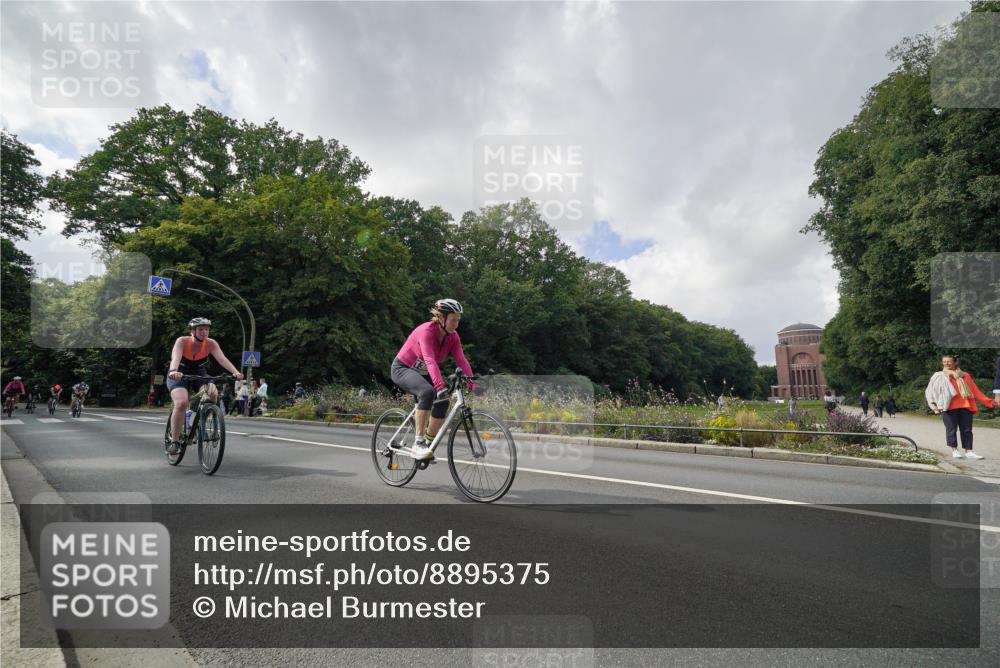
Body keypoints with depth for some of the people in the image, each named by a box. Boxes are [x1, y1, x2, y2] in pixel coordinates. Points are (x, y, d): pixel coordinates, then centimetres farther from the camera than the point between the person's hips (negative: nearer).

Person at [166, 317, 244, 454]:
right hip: (179, 376, -2)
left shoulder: (211, 344, -16)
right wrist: (173, 371, -61)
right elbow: (175, 357, -39)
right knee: (181, 403, -27)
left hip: (199, 375, 3)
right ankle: (173, 441, -12)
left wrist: (235, 372, -48)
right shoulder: (182, 341, -22)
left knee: (213, 393, -26)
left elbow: (222, 359, -30)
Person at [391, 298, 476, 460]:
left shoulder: (453, 337, -8)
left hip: (422, 373, 7)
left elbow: (461, 360, -17)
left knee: (442, 403, -12)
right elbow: (430, 360, -41)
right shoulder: (426, 331, -29)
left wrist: (472, 383, -30)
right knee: (428, 392, -34)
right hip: (402, 369, -7)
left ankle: (427, 444, 3)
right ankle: (418, 443, -27)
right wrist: (440, 386, -53)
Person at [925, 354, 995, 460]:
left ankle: (968, 451, 8)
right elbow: (931, 391, 5)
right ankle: (954, 450, 10)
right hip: (948, 407, -2)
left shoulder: (965, 376, 15)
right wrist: (934, 404, -6)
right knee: (951, 429, 0)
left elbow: (975, 391, 13)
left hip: (965, 406, 2)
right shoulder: (939, 376, 10)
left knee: (967, 430, 3)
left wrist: (988, 401, 6)